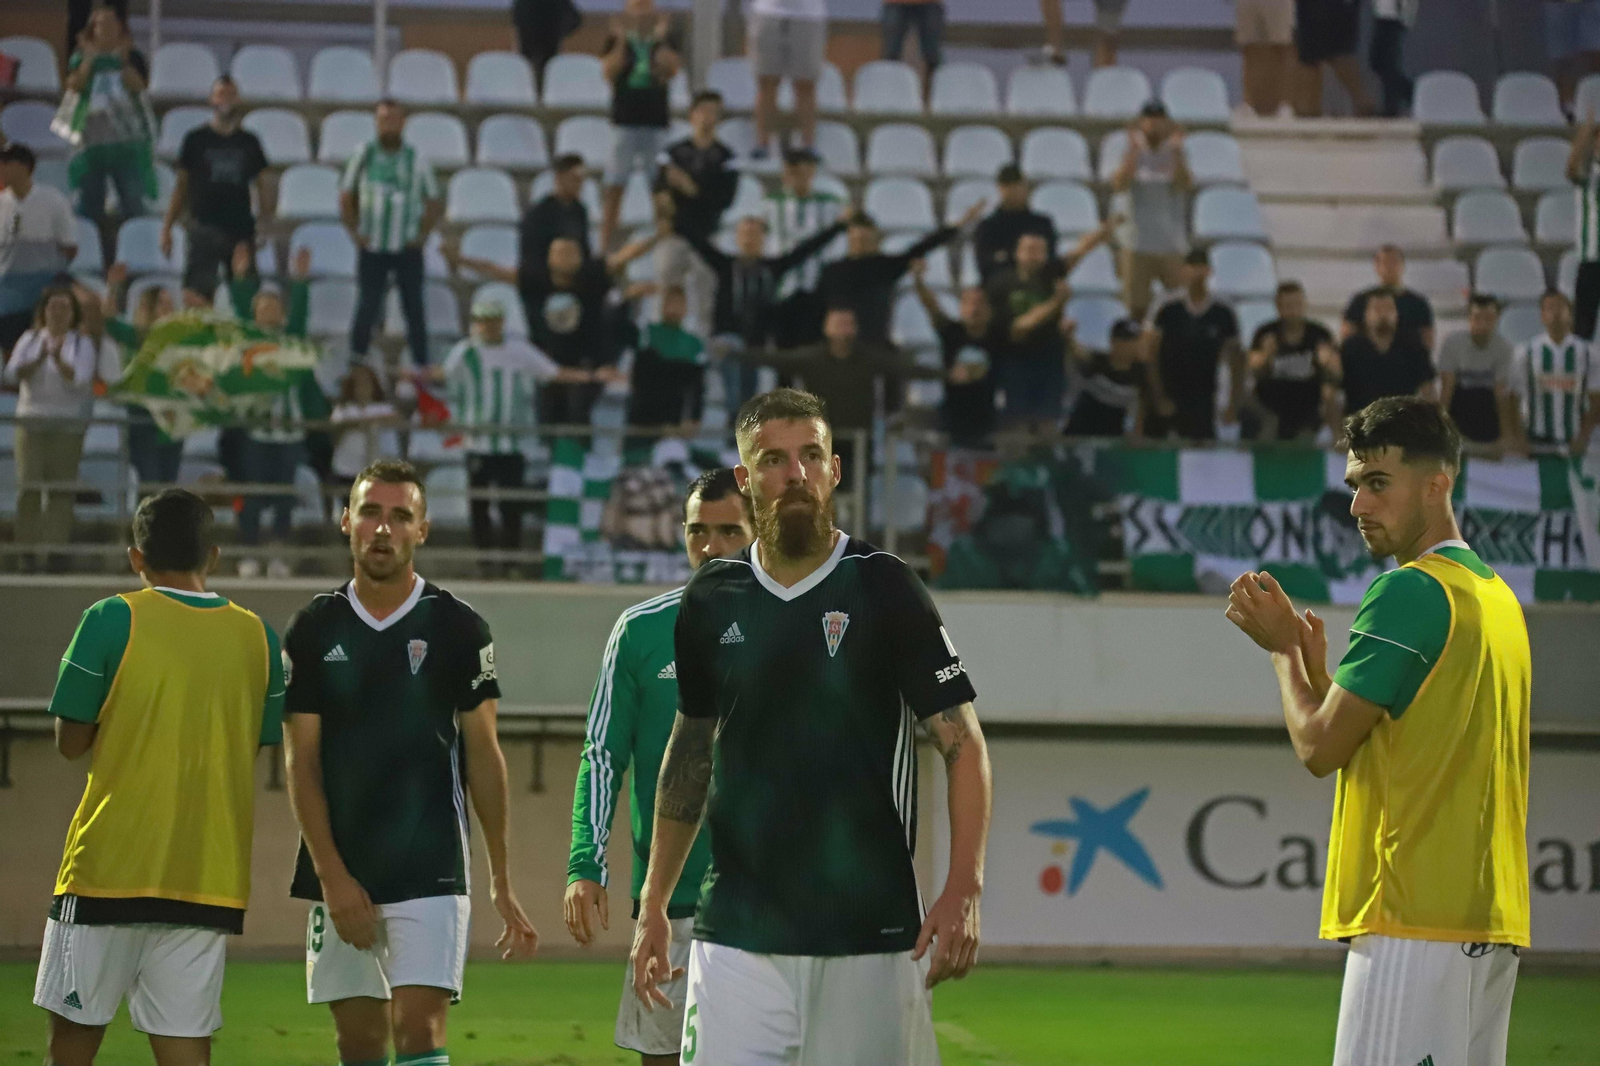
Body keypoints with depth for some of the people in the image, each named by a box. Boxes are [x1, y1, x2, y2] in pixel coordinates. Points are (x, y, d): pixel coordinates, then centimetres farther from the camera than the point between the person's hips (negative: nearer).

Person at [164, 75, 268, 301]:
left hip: (241, 229, 2)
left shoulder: (248, 142, 12)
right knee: (198, 292, -13)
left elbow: (260, 186, 16)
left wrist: (264, 222, 3)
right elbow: (181, 186, 8)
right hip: (204, 228, -2)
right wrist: (167, 227, 1)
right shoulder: (196, 139, 6)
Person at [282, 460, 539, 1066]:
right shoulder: (315, 630, 5)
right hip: (338, 874, 3)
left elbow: (483, 757, 3)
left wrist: (501, 880, 0)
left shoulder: (458, 629, 1)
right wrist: (332, 875, -5)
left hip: (430, 873, -3)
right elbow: (301, 762, 3)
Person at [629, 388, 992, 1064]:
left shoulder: (884, 589, -3)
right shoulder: (712, 599, 8)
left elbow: (962, 743, -5)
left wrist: (964, 889, -18)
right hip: (737, 934, 2)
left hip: (871, 933, -2)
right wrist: (654, 904, 18)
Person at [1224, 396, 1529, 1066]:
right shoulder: (1497, 595, 18)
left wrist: (1283, 649, 7)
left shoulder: (1408, 592, -11)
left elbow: (1321, 747, -8)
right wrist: (1312, 659, 18)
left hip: (1413, 916, -10)